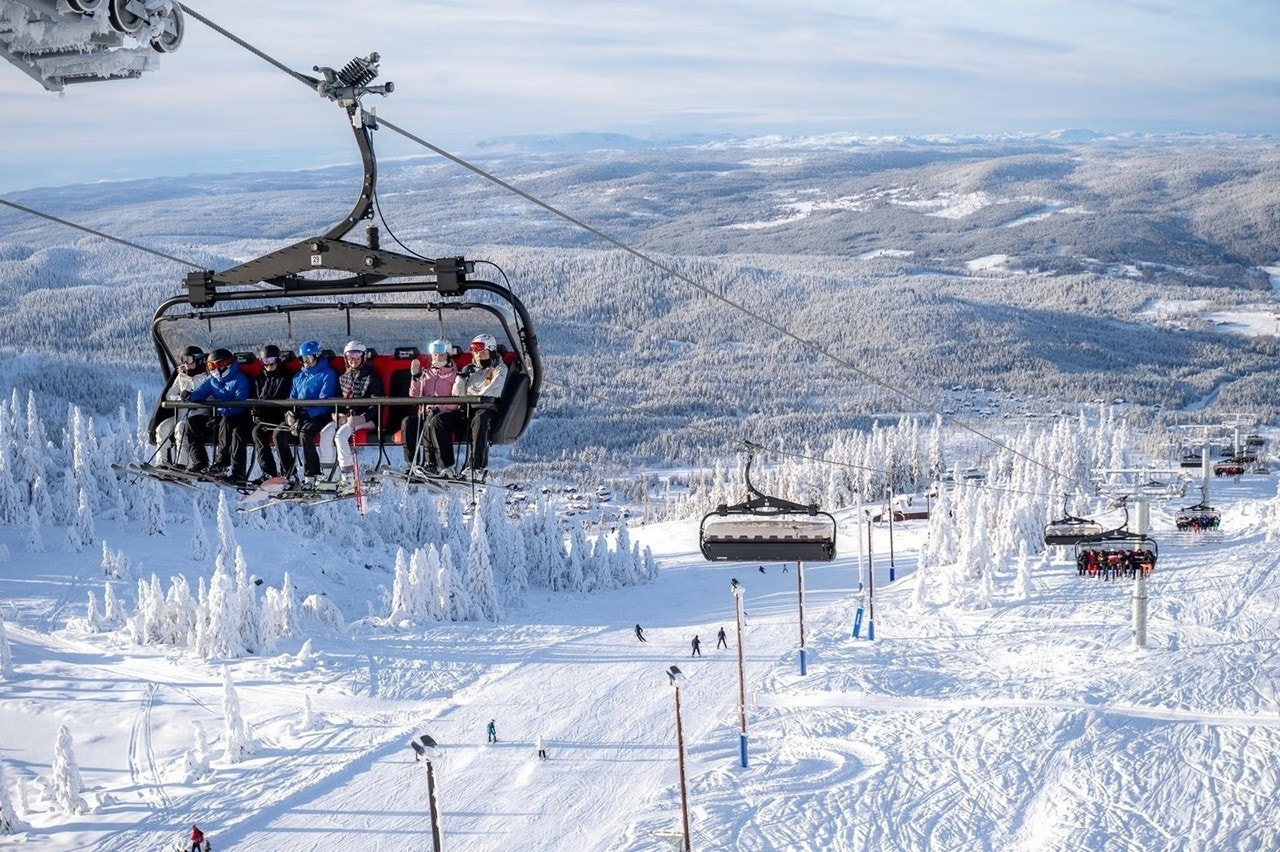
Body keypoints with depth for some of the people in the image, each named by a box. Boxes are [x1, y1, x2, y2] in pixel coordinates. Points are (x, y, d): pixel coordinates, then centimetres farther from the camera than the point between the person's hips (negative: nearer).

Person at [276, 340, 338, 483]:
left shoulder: (327, 374, -2)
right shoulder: (299, 376, 21)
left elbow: (324, 402, -11)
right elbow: (292, 398, 19)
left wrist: (306, 415, -21)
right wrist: (290, 414, -4)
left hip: (319, 417, -6)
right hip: (299, 416, 6)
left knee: (305, 433, -35)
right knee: (279, 434, -18)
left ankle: (311, 475, -29)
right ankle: (287, 473, -10)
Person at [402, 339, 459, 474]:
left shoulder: (454, 374, 7)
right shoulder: (426, 373, 21)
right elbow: (414, 396, 17)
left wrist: (438, 408, -18)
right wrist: (415, 377, 4)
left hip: (448, 413, -5)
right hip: (426, 413, 5)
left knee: (434, 422, -38)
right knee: (407, 422, -25)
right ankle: (411, 464, -27)